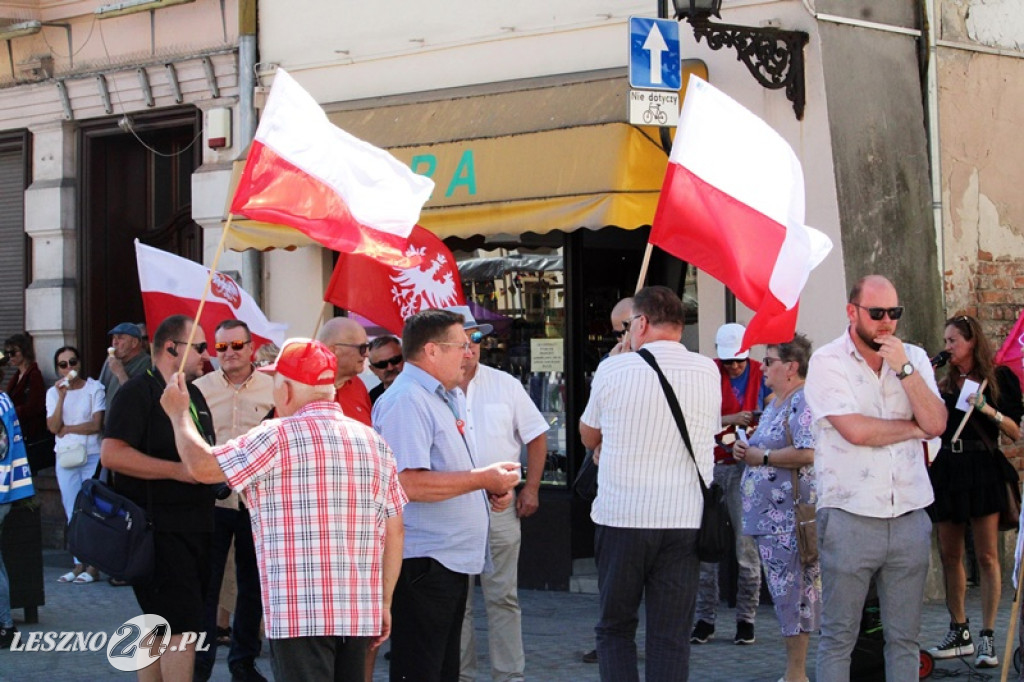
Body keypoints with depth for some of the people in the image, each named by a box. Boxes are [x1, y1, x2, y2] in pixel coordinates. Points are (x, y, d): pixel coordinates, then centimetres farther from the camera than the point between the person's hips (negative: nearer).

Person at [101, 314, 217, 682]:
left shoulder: (194, 395, 18)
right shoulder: (138, 392, -10)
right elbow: (112, 454, -21)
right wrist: (178, 470, -22)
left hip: (194, 526, 9)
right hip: (159, 528, -9)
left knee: (163, 627, 13)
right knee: (184, 625, -13)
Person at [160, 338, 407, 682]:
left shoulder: (280, 437, -10)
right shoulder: (374, 442, 10)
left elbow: (202, 466, -4)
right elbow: (394, 531, 12)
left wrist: (179, 414, 13)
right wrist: (385, 603, 19)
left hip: (301, 614, -7)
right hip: (360, 612, 7)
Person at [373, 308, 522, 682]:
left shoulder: (448, 397, 16)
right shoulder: (407, 400, -16)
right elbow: (409, 484, -27)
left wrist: (493, 486, 10)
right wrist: (483, 478, -19)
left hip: (451, 560, 10)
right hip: (422, 563, -10)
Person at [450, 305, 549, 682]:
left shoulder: (504, 384, 5)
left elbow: (536, 434, 9)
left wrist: (531, 488, 3)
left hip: (500, 506, 1)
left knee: (503, 597, 2)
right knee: (455, 601, 7)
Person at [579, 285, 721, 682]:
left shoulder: (614, 370, -4)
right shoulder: (708, 372, 3)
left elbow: (589, 437, 11)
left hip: (620, 519, -2)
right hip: (685, 522, 2)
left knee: (614, 629, 11)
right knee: (671, 636, 5)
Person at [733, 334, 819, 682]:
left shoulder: (803, 402, -13)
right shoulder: (775, 404, 20)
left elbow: (807, 454, -25)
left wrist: (762, 456, -15)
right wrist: (746, 451, 10)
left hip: (790, 516, -10)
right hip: (769, 514, 10)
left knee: (792, 591, -6)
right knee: (784, 591, 12)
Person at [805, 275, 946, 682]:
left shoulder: (914, 358, 11)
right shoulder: (828, 362, -3)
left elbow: (936, 424, -3)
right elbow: (856, 430, -15)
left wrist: (904, 369, -11)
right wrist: (914, 427, -1)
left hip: (909, 518, 4)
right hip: (850, 520, -4)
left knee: (904, 637, 9)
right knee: (838, 637, 1)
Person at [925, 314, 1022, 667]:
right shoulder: (944, 384, 14)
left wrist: (987, 408, -16)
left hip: (982, 469, -5)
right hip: (947, 469, 5)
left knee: (987, 555, -7)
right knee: (949, 555, 6)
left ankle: (987, 638, -5)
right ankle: (959, 632, 16)